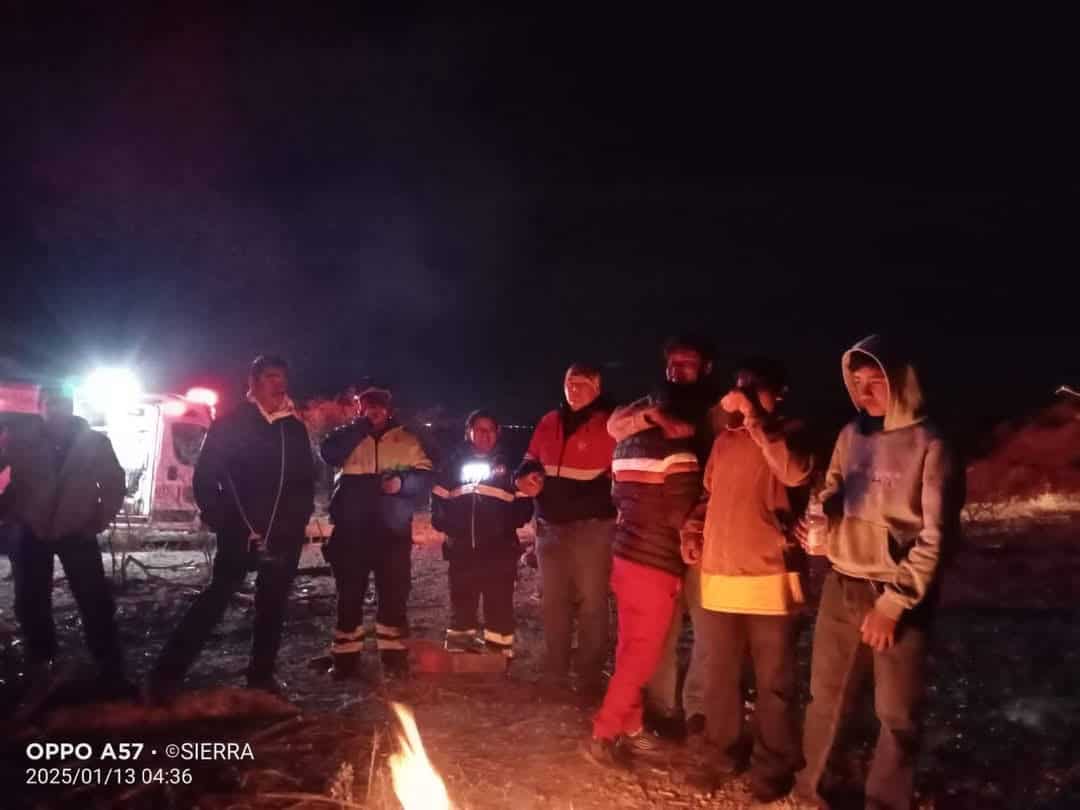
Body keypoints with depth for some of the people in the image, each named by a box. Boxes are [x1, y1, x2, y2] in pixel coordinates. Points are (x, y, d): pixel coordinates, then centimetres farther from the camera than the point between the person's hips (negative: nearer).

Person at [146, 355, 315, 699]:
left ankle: (262, 672, 20)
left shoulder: (295, 429, 10)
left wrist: (298, 520, 4)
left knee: (274, 603, 8)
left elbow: (306, 479, 14)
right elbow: (205, 476, -1)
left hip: (284, 534, 4)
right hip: (240, 531, -4)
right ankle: (168, 672, 0)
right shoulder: (230, 423, 0)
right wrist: (219, 519, -7)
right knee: (218, 596, -7)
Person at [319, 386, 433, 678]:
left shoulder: (406, 440, 8)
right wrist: (361, 426, -13)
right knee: (350, 592, 6)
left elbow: (425, 477, 2)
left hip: (392, 530, 0)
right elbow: (329, 454, -12)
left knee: (393, 593, 3)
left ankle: (393, 654, 14)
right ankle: (345, 655, 17)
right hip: (352, 529, 0)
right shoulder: (349, 436, 10)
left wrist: (402, 481, -17)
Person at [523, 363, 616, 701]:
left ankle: (591, 678, 16)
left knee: (591, 602, 4)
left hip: (592, 527, -5)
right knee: (553, 601, 15)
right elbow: (530, 462, 18)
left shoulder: (610, 424, -8)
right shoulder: (549, 422, 9)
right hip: (550, 525, 6)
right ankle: (555, 673, 30)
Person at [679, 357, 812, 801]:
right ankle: (723, 753, 32)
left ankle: (773, 766, 23)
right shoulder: (724, 440, 15)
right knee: (721, 675, 15)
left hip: (769, 578, -5)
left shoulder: (788, 432, -1)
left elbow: (796, 473, -23)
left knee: (773, 681, 7)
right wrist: (692, 529, 5)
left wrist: (753, 416, -23)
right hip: (717, 577, 5)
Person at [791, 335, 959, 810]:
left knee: (896, 714, 7)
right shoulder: (850, 436, 5)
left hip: (901, 597, -4)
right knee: (824, 698, 14)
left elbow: (934, 538, -11)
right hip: (841, 588, 5)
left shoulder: (929, 445, -9)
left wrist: (893, 601, -15)